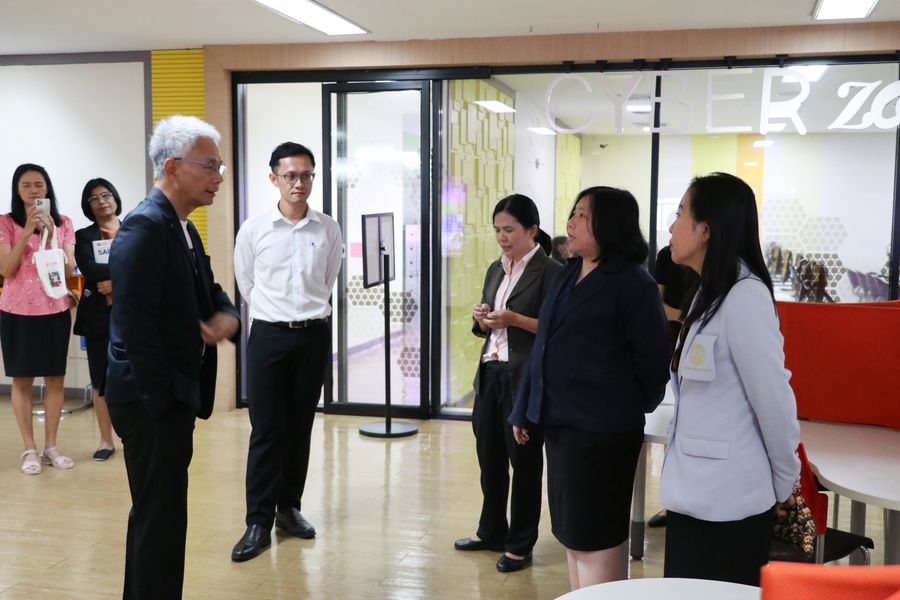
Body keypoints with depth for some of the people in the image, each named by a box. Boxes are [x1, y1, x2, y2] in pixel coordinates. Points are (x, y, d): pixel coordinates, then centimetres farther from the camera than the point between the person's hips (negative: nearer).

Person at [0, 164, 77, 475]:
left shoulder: (63, 223, 3)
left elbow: (69, 269, -5)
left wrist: (49, 234, -17)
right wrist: (27, 231, -19)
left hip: (55, 310, 2)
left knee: (55, 379, 5)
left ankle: (51, 446, 14)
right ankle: (29, 449, 10)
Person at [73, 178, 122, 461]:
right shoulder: (84, 236, 7)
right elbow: (89, 270, -11)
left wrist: (114, 281, -13)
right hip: (99, 315, 1)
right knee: (102, 379, 5)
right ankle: (106, 440, 15)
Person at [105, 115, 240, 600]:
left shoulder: (182, 227, 12)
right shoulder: (145, 226, -18)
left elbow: (207, 292, 18)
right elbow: (135, 322, -22)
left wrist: (227, 314, -5)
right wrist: (162, 397, -19)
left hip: (172, 396, 10)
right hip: (152, 398, -10)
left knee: (155, 511, 20)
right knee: (161, 516, 0)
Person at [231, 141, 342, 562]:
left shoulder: (328, 230, -1)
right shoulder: (253, 229, -4)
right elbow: (246, 285, 9)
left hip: (315, 335, 2)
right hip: (268, 335, -2)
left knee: (300, 427, 11)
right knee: (266, 431, -1)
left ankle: (289, 507, 25)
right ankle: (259, 521, 7)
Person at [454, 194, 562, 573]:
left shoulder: (549, 272, -10)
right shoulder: (496, 270, 13)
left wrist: (514, 319, -22)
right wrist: (481, 319, -2)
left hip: (525, 379, -7)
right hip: (490, 373, 7)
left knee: (524, 459, 5)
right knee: (489, 455, 15)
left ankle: (520, 544, 18)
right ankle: (491, 531, 31)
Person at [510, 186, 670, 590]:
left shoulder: (633, 283, -13)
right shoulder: (568, 275, 11)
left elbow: (653, 358, -11)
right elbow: (544, 349, 15)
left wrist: (635, 409, 1)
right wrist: (524, 409, 15)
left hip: (601, 429, -8)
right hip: (559, 421, 8)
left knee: (595, 541, 2)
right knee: (572, 536, 17)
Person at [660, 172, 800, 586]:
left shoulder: (744, 297, -18)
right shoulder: (711, 295, 12)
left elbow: (773, 400, -17)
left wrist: (783, 482, -4)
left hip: (726, 501, -8)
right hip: (694, 493, 9)